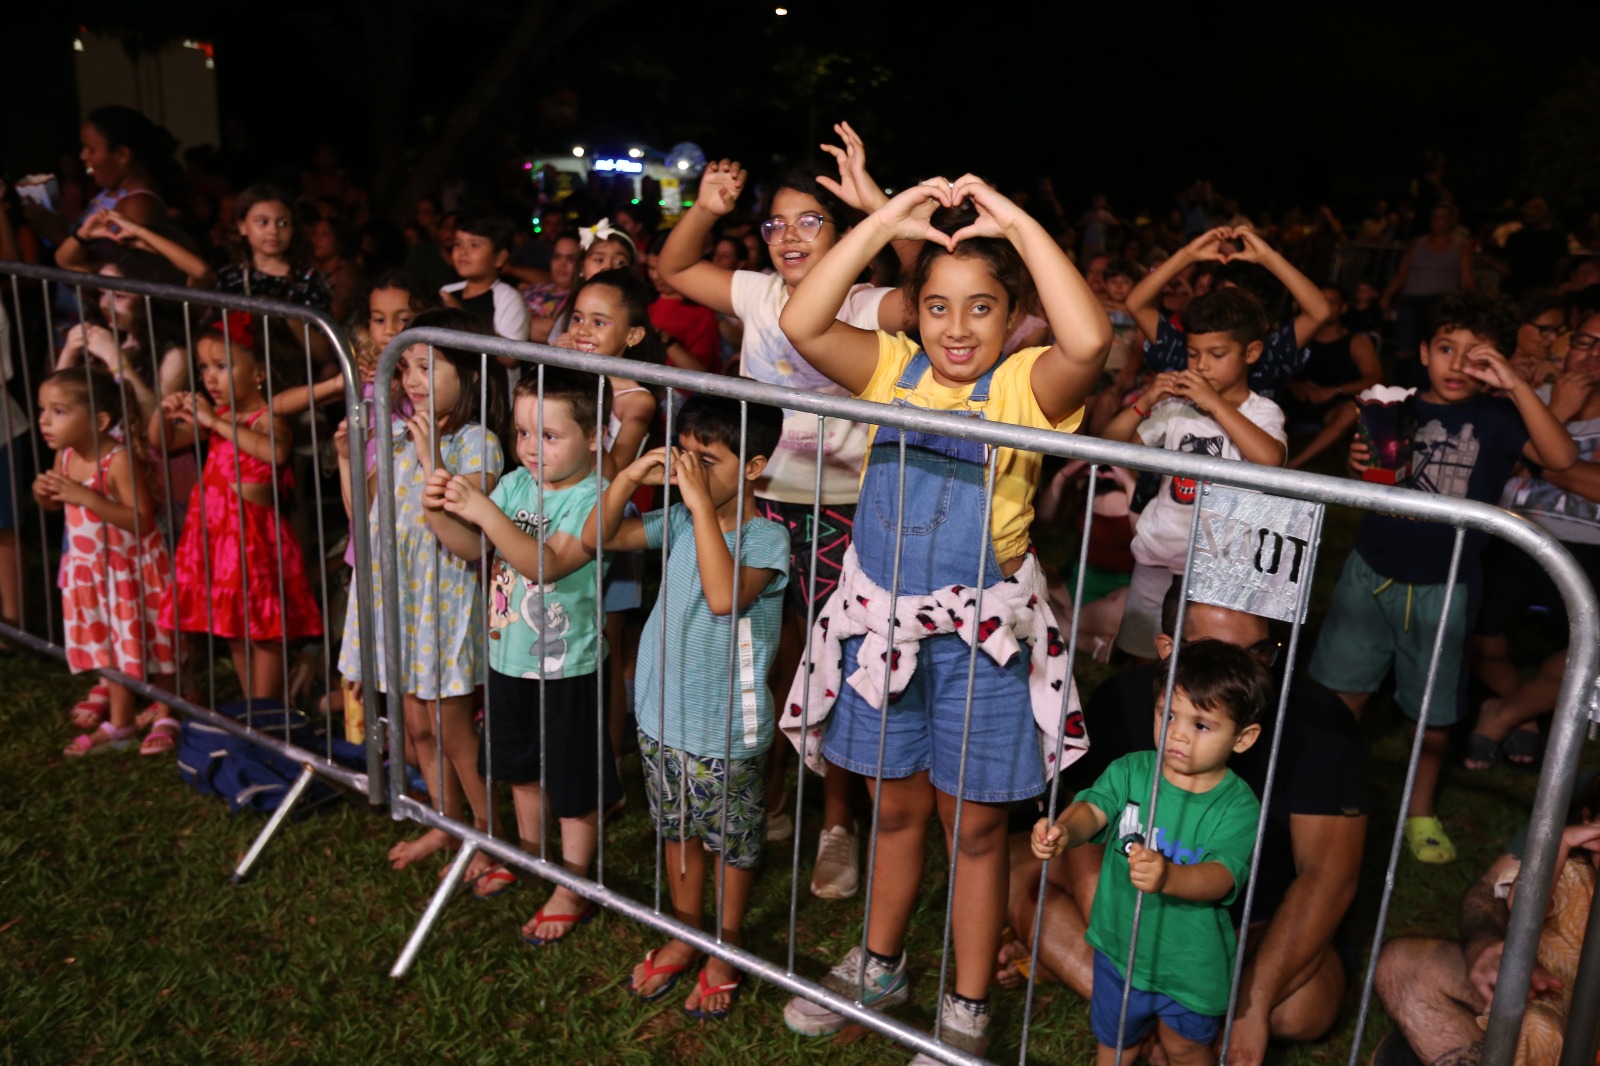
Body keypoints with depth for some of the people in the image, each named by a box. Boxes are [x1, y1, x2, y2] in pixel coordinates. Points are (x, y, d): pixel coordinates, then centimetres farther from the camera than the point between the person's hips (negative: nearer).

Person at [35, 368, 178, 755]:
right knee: (111, 647, 18)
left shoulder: (120, 460, -25)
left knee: (149, 644, 6)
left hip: (133, 568, -7)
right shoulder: (65, 456, -3)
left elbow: (141, 521, -31)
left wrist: (86, 496, -36)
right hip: (91, 570, 7)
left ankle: (165, 719, 22)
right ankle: (119, 724, 31)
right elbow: (56, 505, 15)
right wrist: (43, 493, -8)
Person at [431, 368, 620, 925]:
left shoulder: (592, 499, -21)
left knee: (573, 782, 9)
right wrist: (443, 510, -19)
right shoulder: (516, 484, -1)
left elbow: (546, 565, -32)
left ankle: (572, 890, 27)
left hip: (567, 665, -7)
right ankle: (529, 853, 50)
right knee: (521, 766, 26)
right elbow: (471, 549, 0)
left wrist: (485, 512, -38)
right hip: (509, 654, 7)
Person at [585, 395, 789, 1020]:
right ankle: (685, 935, 45)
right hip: (664, 716, 6)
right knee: (678, 830, 23)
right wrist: (630, 478, -12)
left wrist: (701, 504, -35)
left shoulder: (766, 538, -20)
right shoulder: (679, 521, -1)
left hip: (727, 732, -6)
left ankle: (726, 952, 36)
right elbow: (598, 538, 3)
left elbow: (725, 597, -38)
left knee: (732, 844, 15)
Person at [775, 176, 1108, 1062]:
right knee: (896, 806, 21)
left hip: (981, 634, -3)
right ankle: (879, 966, 44)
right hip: (881, 622, 4)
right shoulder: (894, 369, 1)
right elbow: (802, 325, -15)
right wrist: (888, 220, -16)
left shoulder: (1025, 385, -9)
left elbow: (1089, 340, -31)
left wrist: (1018, 223, -23)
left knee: (974, 824, 12)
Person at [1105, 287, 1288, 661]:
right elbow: (1110, 443, -1)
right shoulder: (1177, 404, 1)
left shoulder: (1262, 412, -5)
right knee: (1141, 653, 14)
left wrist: (1215, 403, -25)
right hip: (1159, 551, 3)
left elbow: (1270, 459, -28)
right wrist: (1146, 402, -16)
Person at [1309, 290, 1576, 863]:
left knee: (1433, 709, 12)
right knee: (1341, 690, 9)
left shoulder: (1498, 419, -5)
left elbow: (1561, 457, -23)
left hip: (1444, 588, -1)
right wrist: (1358, 465, -13)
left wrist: (1515, 385, -27)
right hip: (1371, 573, 1)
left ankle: (1420, 811, 34)